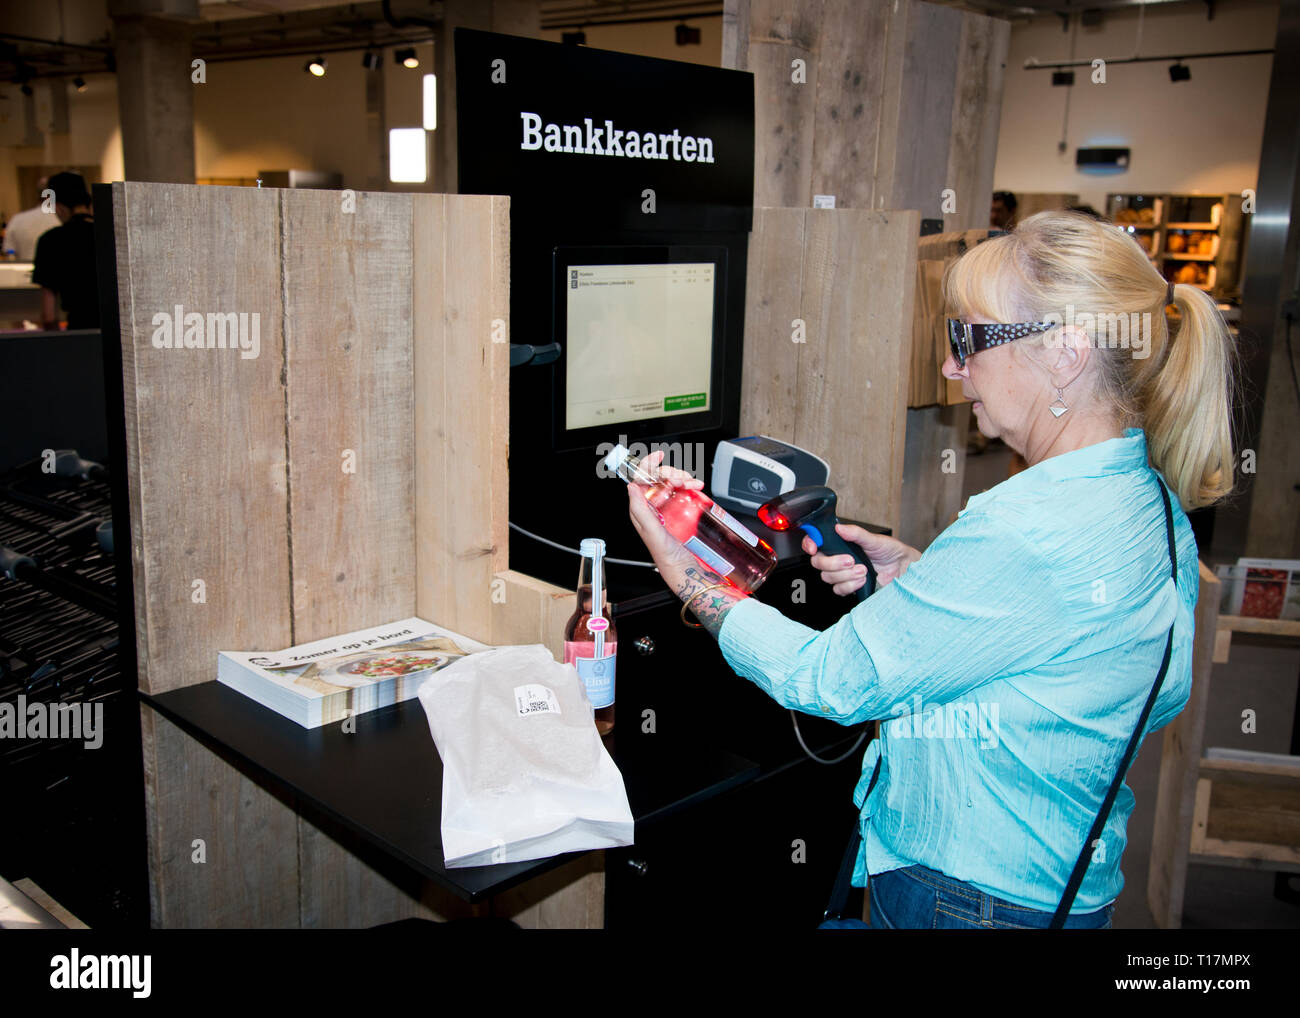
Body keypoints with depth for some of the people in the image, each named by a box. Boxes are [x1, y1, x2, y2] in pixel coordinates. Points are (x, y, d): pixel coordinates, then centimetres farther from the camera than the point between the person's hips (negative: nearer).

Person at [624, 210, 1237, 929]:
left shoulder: (1027, 532, -32)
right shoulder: (1155, 503, -1)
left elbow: (831, 680, -24)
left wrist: (686, 575, -12)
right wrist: (917, 578, 1)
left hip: (968, 899, -9)